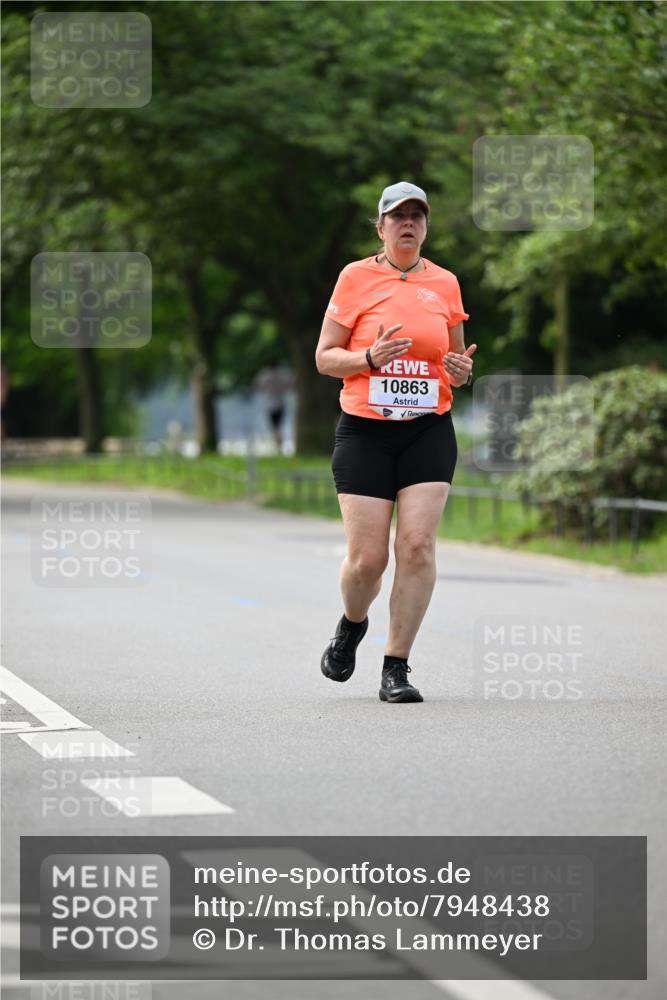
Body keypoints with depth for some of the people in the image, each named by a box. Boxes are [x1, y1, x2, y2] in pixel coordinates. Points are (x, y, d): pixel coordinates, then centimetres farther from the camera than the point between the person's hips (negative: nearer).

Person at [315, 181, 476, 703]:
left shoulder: (445, 283, 10)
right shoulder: (356, 277, 1)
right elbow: (325, 357, 2)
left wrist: (461, 371, -3)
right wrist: (370, 358, -17)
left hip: (430, 431, 2)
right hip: (364, 431, -2)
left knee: (418, 544, -12)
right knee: (367, 557, -6)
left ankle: (397, 667, -3)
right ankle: (351, 626, 28)